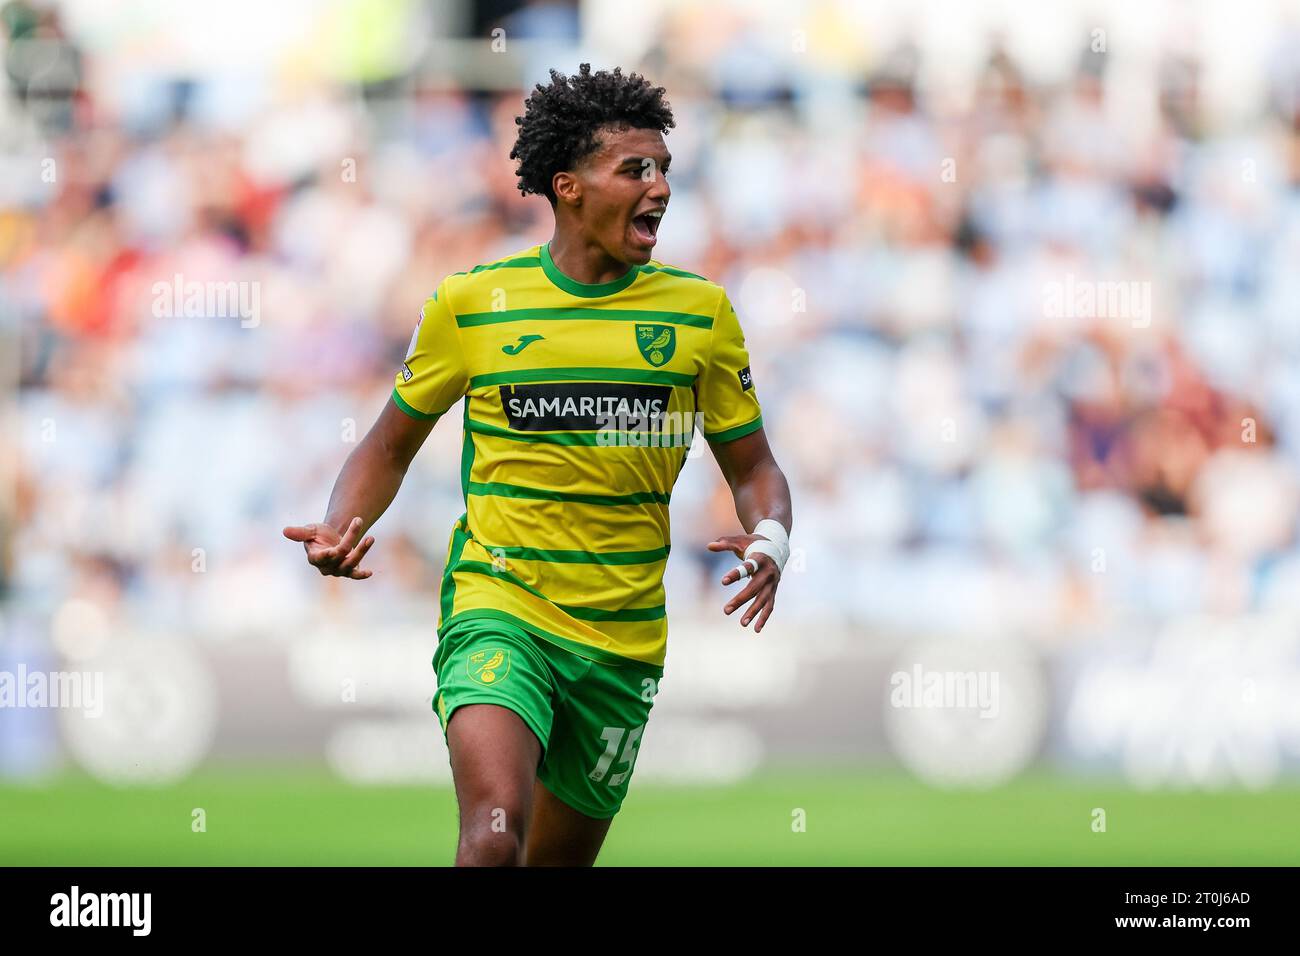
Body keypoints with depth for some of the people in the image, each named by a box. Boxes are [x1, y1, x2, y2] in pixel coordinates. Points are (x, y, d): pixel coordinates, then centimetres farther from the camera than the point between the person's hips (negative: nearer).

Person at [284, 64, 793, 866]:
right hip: (497, 611, -3)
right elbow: (392, 445, 12)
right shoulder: (469, 304, 0)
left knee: (558, 859, 11)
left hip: (624, 641, 3)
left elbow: (753, 468, 11)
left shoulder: (699, 311, 3)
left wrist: (770, 544, -11)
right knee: (495, 838, -27)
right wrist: (340, 532, -7)